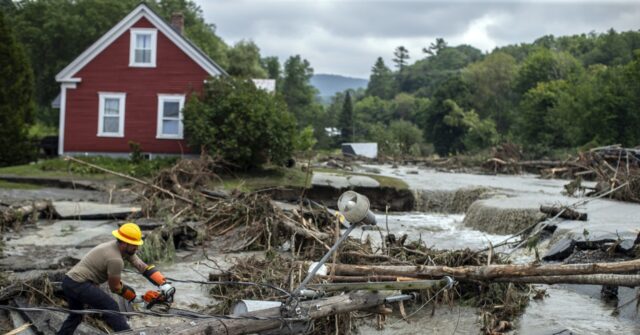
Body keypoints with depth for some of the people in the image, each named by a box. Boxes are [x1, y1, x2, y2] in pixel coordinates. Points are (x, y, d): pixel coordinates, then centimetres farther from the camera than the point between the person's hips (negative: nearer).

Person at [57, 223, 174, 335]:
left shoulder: (125, 249, 5)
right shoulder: (116, 259, -21)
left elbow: (144, 267, 2)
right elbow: (115, 287, -8)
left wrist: (164, 284, -6)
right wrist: (135, 297, 3)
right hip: (79, 285, -10)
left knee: (75, 316, 27)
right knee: (111, 307, -8)